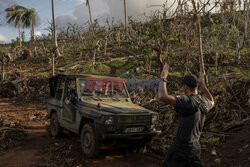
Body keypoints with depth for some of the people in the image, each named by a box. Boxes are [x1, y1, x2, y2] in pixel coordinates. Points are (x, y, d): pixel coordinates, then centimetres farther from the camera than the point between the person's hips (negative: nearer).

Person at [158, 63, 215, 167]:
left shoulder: (187, 101, -21)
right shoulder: (203, 102, 3)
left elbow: (162, 97, -33)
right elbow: (212, 102, 30)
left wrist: (163, 78, -19)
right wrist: (203, 85, 27)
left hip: (181, 147, -7)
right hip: (195, 147, 7)